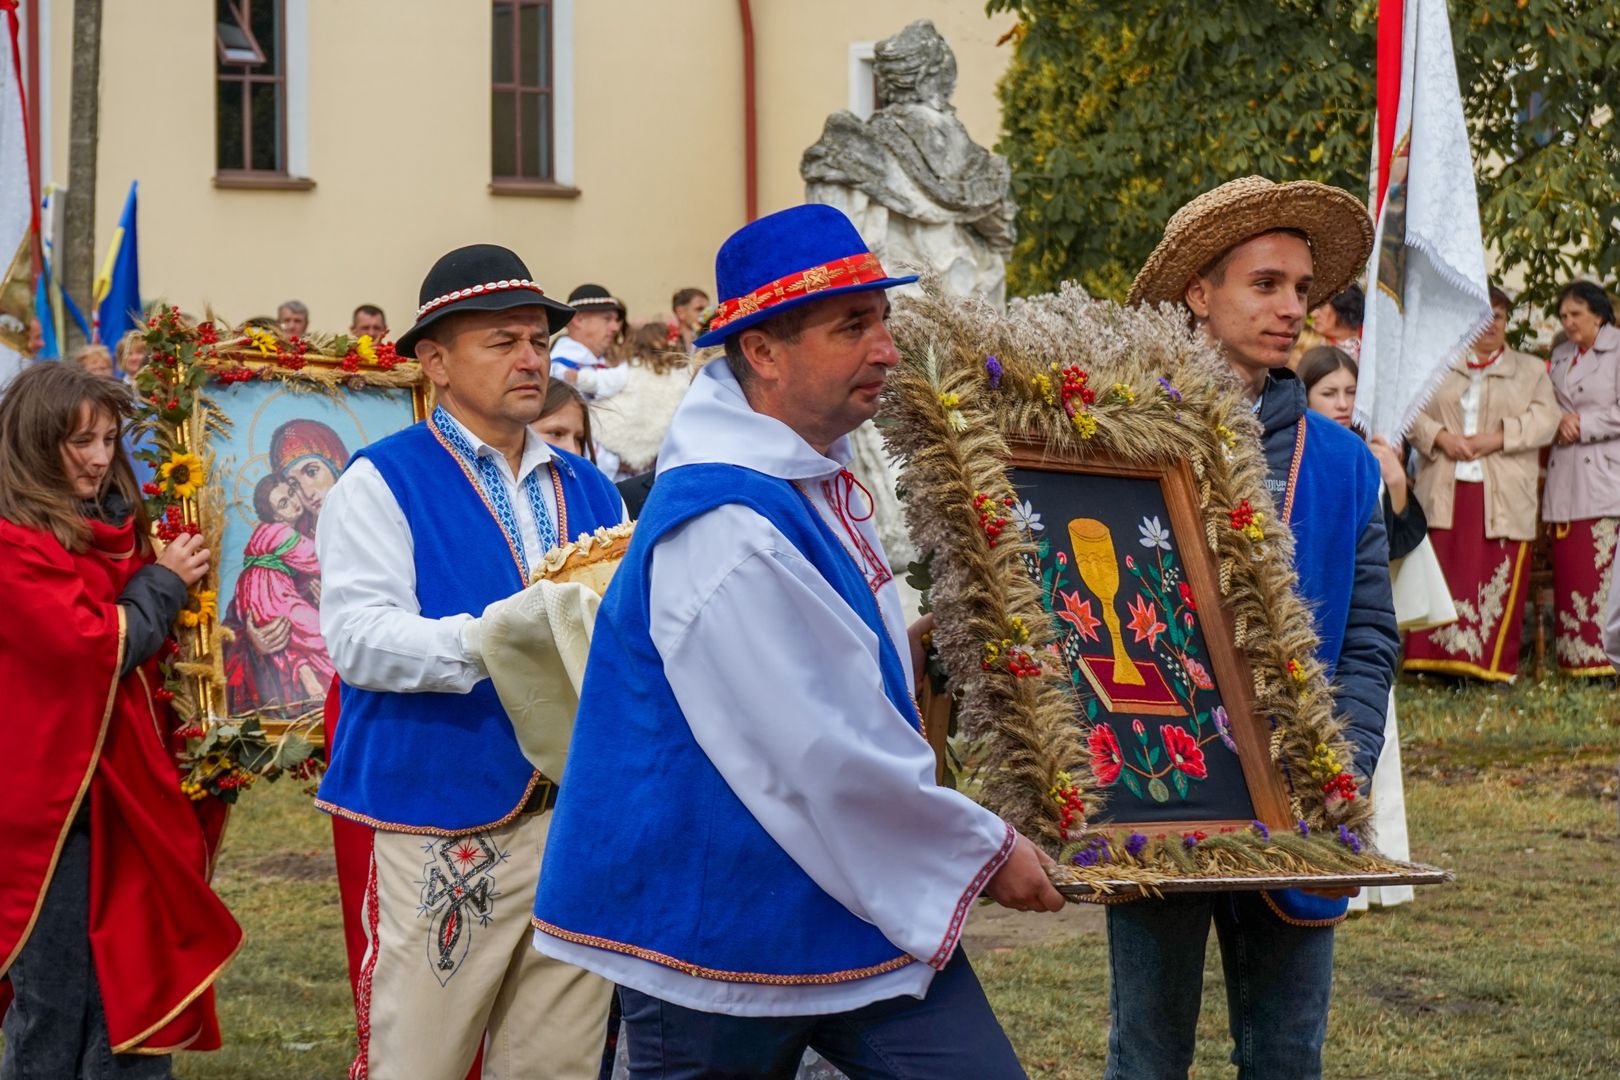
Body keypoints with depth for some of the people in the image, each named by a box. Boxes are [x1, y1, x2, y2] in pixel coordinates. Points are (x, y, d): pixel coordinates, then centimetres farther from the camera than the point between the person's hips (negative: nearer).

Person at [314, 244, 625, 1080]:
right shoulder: (385, 482, -2)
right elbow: (357, 636, -14)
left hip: (579, 819, 5)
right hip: (442, 830, -5)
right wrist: (483, 641, -29)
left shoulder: (589, 490, 16)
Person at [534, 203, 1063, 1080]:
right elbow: (826, 753, -24)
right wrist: (985, 849, -13)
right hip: (722, 929, -9)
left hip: (863, 898, 9)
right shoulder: (726, 529, -24)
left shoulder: (814, 481, 8)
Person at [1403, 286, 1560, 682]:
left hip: (1502, 496, -1)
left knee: (1499, 581, -5)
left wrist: (1498, 438, -11)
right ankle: (1438, 659, 1)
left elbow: (1545, 419, 1)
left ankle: (1493, 664, -1)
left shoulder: (1531, 370, 14)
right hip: (1444, 491, 1)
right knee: (1441, 573, -3)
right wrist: (1441, 437, -10)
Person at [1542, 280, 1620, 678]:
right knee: (1569, 568, 1)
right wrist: (1559, 423, 1)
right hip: (1565, 479, 6)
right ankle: (1576, 657, 4)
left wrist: (1581, 425, -9)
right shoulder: (1561, 356, 20)